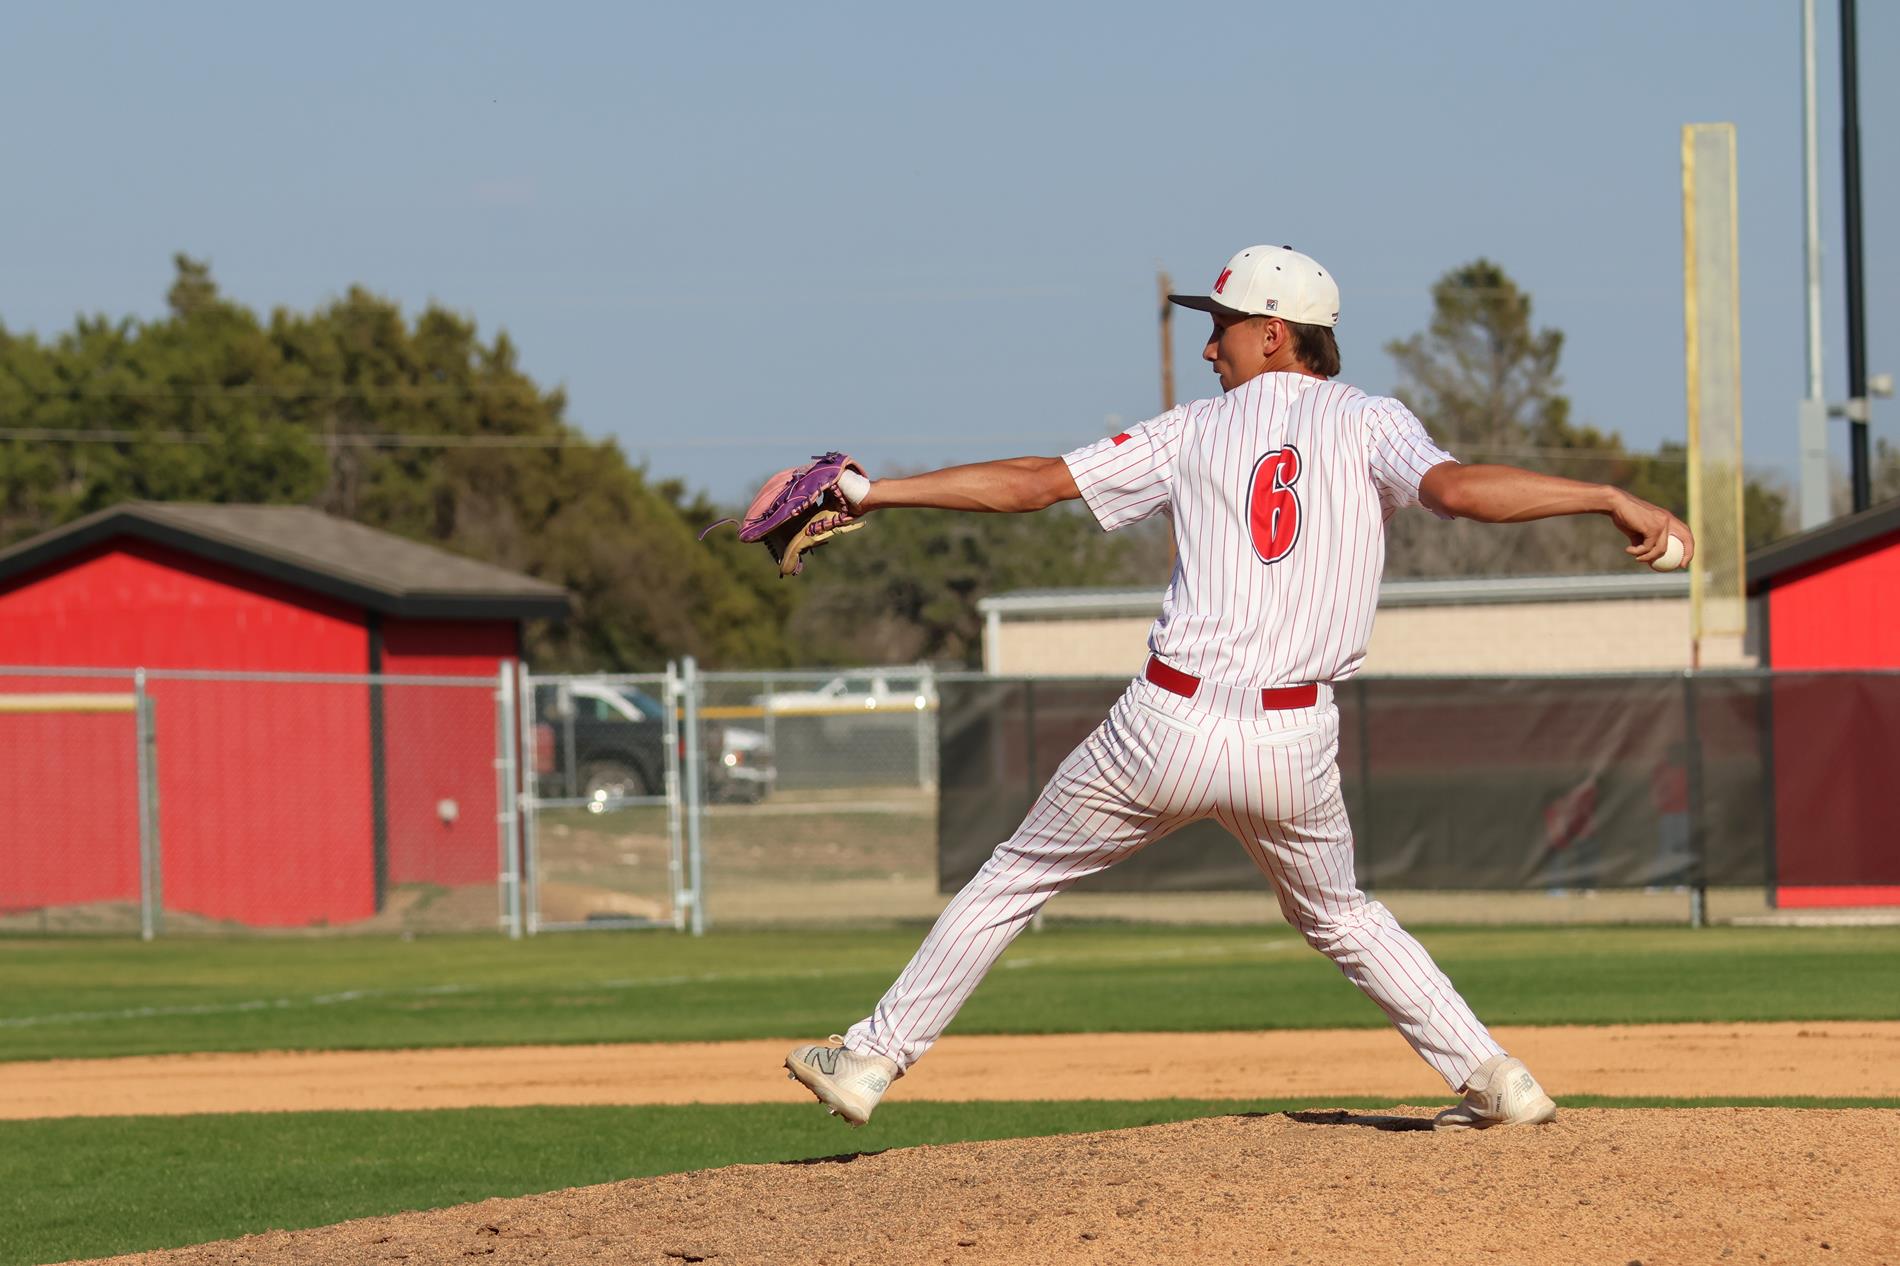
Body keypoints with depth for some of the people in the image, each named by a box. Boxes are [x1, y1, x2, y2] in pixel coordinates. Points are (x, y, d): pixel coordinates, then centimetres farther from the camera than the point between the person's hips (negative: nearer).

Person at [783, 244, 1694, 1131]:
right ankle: (1494, 1078, 14)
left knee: (1017, 876, 16)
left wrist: (875, 492, 16)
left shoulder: (1195, 431, 8)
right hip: (1295, 743, 1)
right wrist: (1615, 500, -14)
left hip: (1168, 727, -1)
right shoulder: (1367, 423, 4)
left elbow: (1030, 483, 8)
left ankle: (871, 1061, 18)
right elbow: (1457, 489, -15)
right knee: (1338, 916, 25)